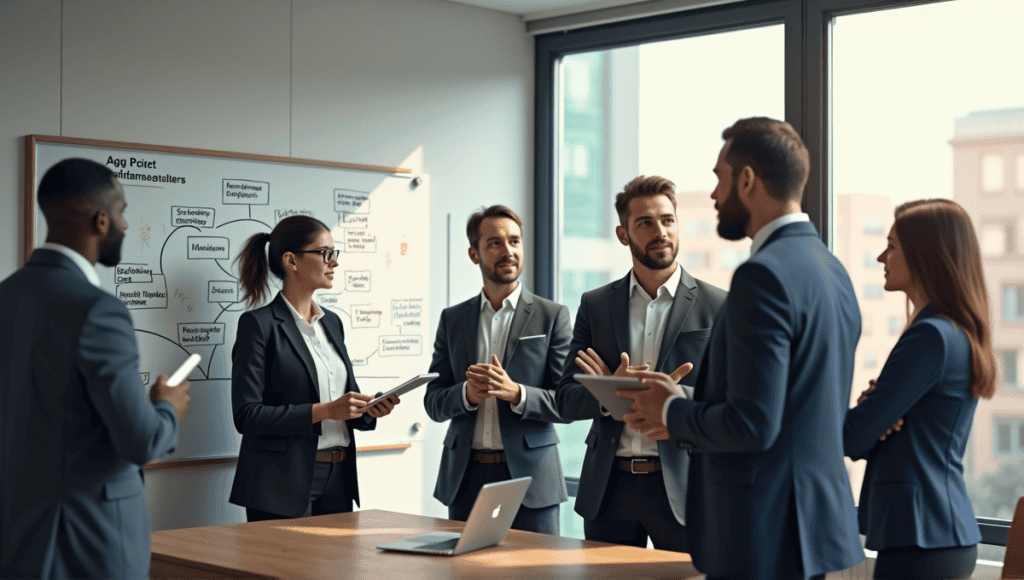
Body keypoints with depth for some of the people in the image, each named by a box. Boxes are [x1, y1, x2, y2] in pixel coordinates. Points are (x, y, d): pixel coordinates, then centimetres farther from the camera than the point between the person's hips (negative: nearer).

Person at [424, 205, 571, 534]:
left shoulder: (552, 316, 2)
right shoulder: (452, 319, 11)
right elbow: (433, 403, 9)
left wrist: (516, 393, -19)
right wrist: (467, 393, -12)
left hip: (529, 476, -2)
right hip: (466, 479, 2)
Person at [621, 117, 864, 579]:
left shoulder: (764, 273, -18)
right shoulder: (832, 270, 11)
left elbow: (753, 424, -23)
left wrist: (671, 414, -6)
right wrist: (688, 410, 12)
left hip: (764, 537, -9)